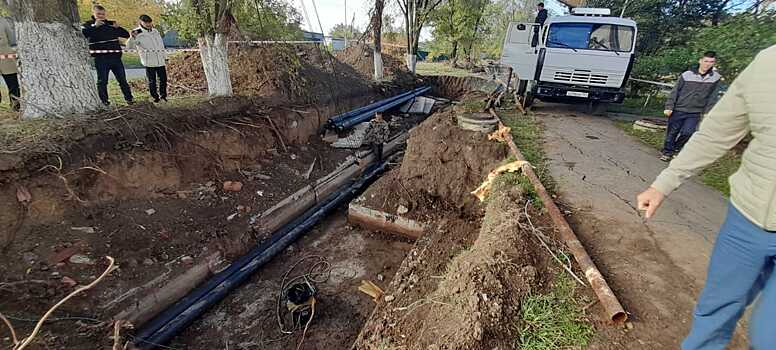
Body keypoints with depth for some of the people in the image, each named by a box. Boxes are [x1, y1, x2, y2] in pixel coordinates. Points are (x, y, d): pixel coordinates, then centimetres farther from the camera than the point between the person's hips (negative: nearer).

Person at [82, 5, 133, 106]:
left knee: (122, 79, 8)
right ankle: (104, 101, 9)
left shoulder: (111, 24, 13)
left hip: (115, 57, 3)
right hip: (100, 59, -3)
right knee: (102, 81, 2)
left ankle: (128, 98, 17)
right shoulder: (88, 25, 3)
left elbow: (127, 35, 14)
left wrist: (118, 28, -3)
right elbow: (82, 34, -14)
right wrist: (95, 26, -18)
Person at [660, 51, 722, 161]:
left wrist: (707, 112, 1)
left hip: (695, 113, 1)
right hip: (678, 110, -1)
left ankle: (675, 149, 11)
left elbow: (712, 97, 6)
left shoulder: (716, 78, 3)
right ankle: (667, 152, 21)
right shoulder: (687, 75, -4)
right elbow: (675, 92, -2)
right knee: (672, 132, 6)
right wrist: (669, 107, -6)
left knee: (687, 132, -12)